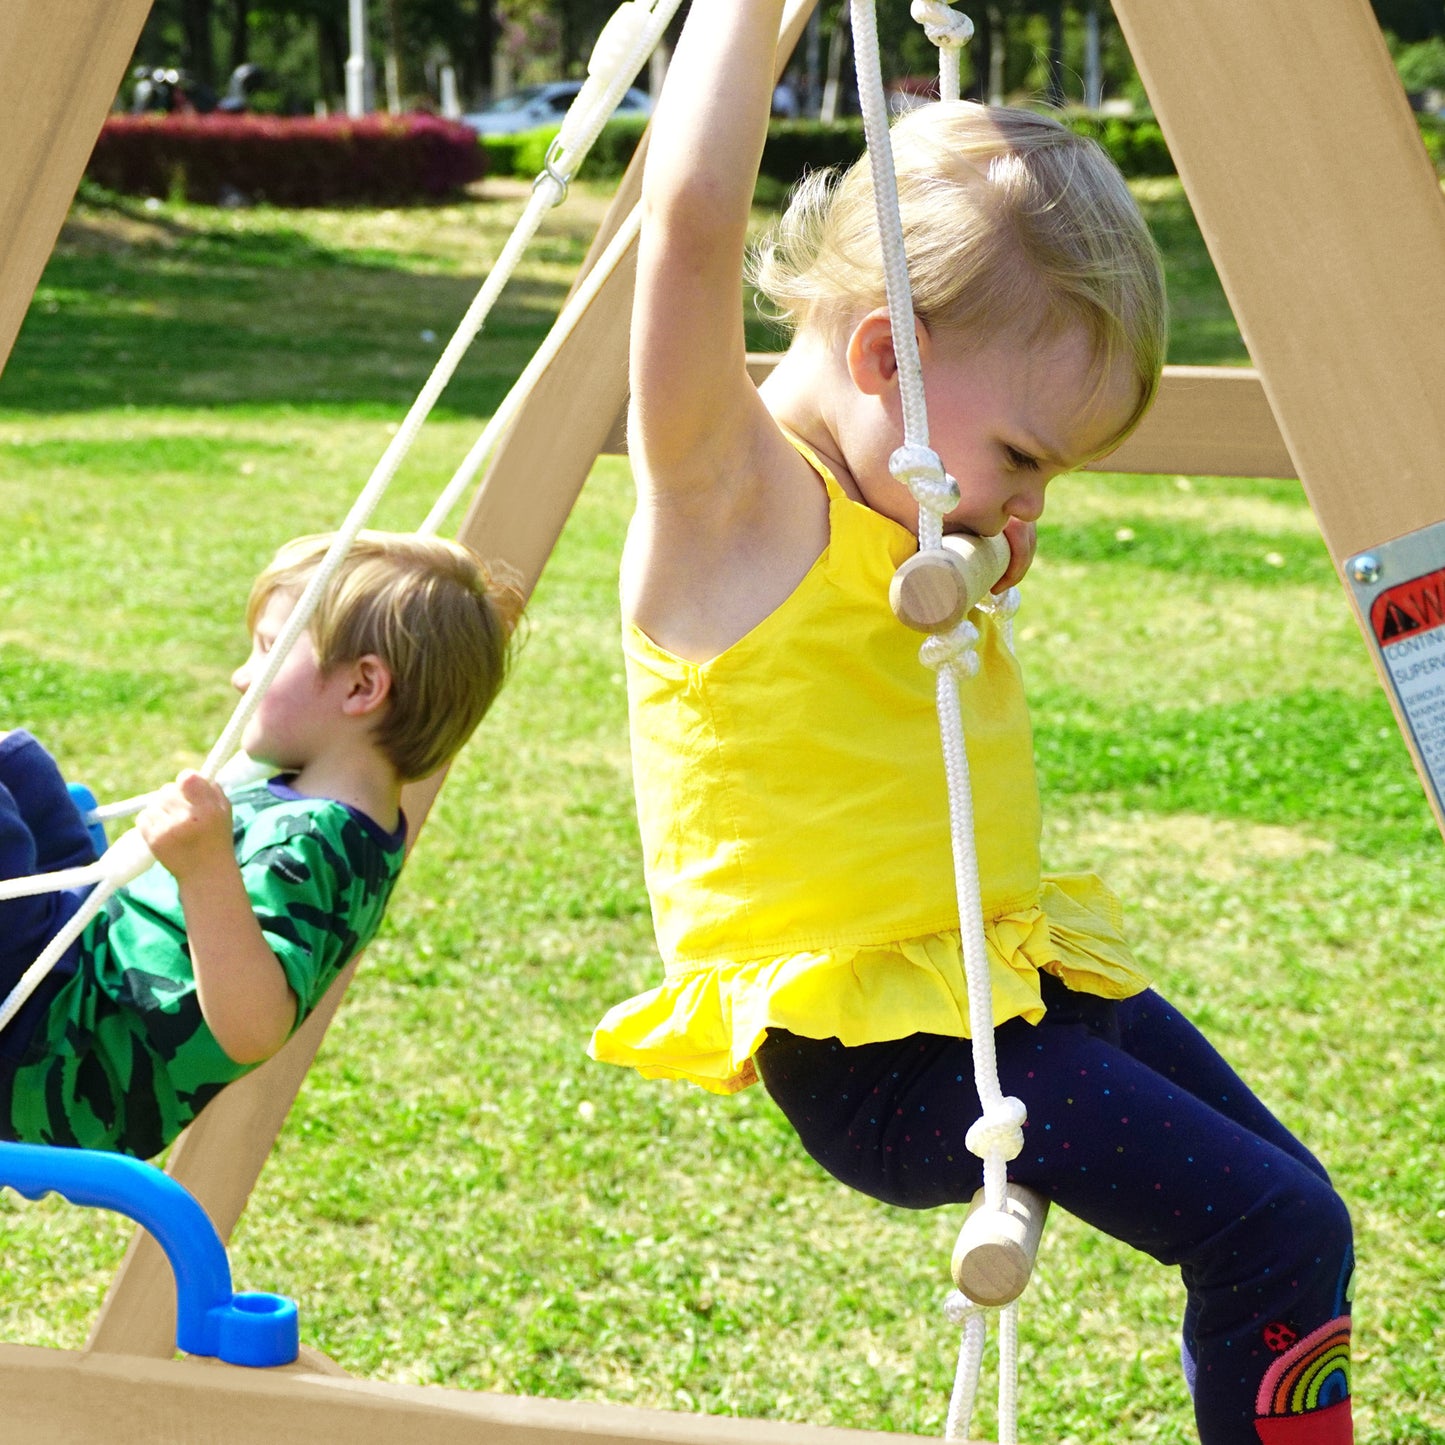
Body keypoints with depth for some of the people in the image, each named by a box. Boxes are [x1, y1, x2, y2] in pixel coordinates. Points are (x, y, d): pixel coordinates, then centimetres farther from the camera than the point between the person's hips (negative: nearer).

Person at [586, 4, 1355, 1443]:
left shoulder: (892, 497, 9)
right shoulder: (724, 494, -16)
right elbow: (691, 210, -33)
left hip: (1003, 974, 10)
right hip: (862, 1043, -10)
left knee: (1288, 1204, 13)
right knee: (1276, 1230, -17)